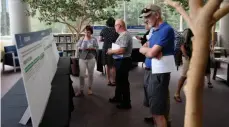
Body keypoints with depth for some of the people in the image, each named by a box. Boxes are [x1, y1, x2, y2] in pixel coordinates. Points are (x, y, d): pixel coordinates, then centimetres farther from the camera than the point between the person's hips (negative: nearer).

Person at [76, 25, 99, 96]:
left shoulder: (94, 39, 1)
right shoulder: (81, 39, 6)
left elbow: (97, 48, -4)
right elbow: (77, 46, 5)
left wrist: (91, 48, -20)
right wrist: (81, 48, -15)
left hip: (91, 59, -1)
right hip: (82, 59, 1)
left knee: (90, 74, 10)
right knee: (82, 75, -4)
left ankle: (89, 88, 26)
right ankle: (81, 91, 2)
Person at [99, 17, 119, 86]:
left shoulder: (104, 30, 1)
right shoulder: (115, 30, -9)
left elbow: (100, 39, 3)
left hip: (105, 49, 4)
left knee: (107, 65, 14)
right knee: (113, 66, 6)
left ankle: (109, 81, 19)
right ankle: (113, 81, 9)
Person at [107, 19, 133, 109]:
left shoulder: (124, 35, -21)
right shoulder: (123, 34, 13)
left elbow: (121, 50, -29)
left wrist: (111, 51, -14)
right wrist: (113, 50, 5)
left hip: (123, 62, -11)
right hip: (121, 61, 11)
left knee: (123, 82, -1)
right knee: (119, 80, 22)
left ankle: (126, 103, 10)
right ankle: (118, 97, 39)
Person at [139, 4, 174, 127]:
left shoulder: (166, 30, -16)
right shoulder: (154, 31, 13)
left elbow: (151, 53, -22)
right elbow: (142, 49, 8)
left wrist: (147, 49, 0)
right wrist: (150, 49, -13)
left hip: (158, 73, -9)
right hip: (149, 71, 9)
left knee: (158, 111, -4)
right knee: (154, 108, 22)